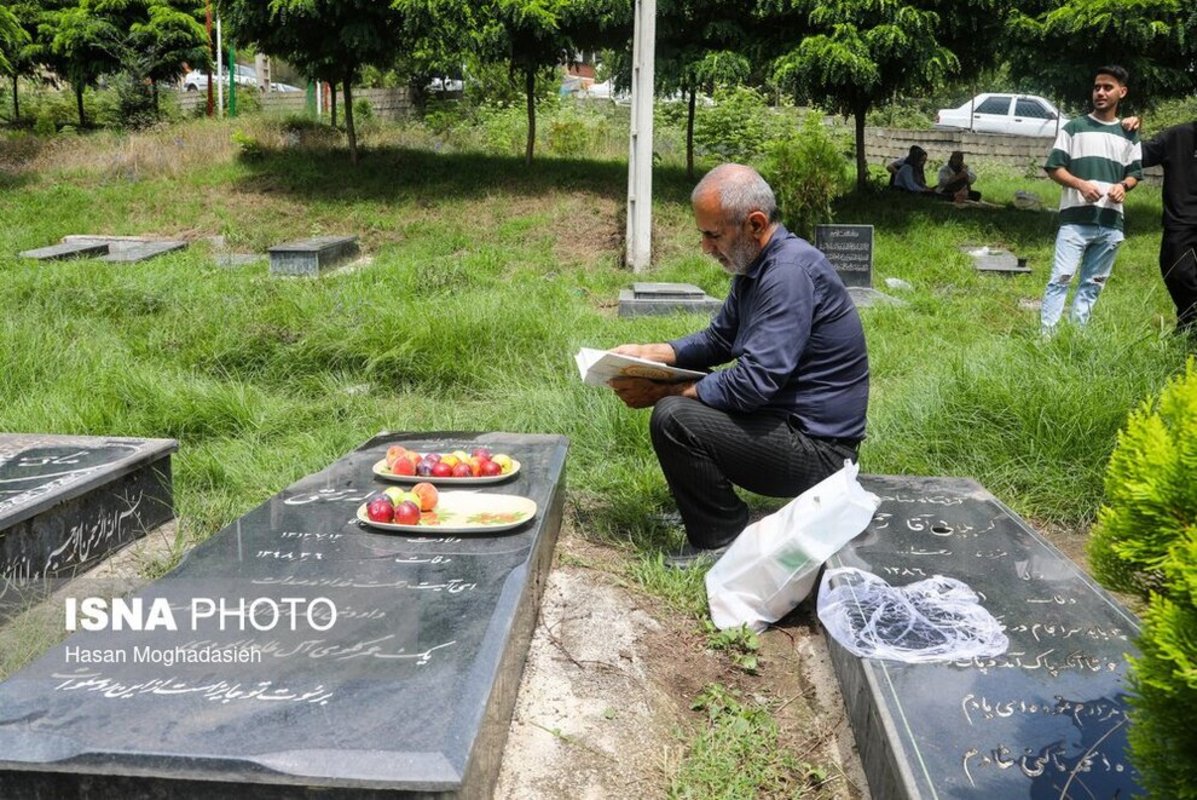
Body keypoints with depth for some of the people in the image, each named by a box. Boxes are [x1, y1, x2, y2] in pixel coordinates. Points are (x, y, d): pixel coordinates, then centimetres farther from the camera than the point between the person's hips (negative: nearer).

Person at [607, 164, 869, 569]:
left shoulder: (790, 273, -24)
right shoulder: (757, 265, 8)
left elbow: (754, 383, -28)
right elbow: (717, 340, 17)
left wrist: (663, 391, -17)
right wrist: (648, 353, 3)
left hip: (816, 447, -10)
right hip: (786, 418, 10)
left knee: (673, 418, -23)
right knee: (676, 399, 14)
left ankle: (724, 543, -5)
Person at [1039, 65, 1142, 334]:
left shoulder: (1129, 135, 13)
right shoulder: (1074, 127, 3)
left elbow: (1134, 173, 19)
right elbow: (1054, 167, 0)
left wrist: (1123, 186, -5)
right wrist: (1081, 184, -16)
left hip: (1111, 223, 4)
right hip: (1075, 219, -4)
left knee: (1093, 283, 7)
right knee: (1060, 279, -9)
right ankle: (1046, 335, -8)